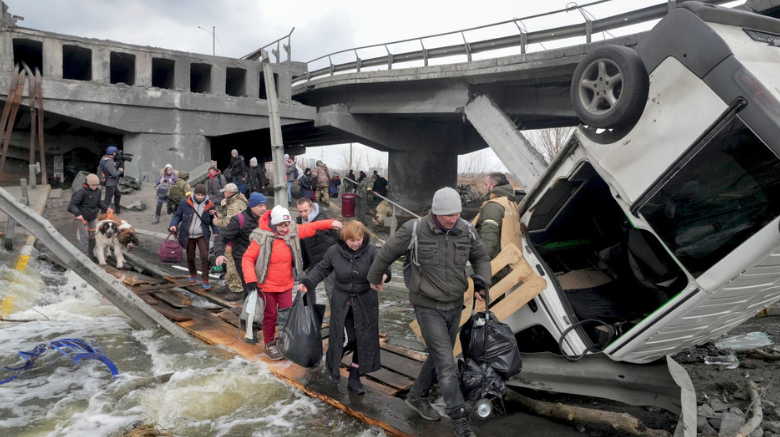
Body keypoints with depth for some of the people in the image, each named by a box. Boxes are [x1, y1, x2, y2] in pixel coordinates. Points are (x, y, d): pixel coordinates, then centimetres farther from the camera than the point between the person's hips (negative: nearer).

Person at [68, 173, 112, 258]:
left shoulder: (98, 191, 0)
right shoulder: (82, 192, -19)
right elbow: (72, 204, -21)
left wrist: (106, 208, 5)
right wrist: (77, 213, -35)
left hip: (93, 217, 6)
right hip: (82, 217, -6)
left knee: (93, 235, 11)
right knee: (84, 236, -8)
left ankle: (90, 254, 25)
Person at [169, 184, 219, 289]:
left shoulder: (209, 205, -6)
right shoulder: (185, 203, -7)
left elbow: (213, 221, 2)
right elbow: (177, 215, 3)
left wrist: (216, 232, -10)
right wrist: (173, 224, -15)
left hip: (202, 236, -1)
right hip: (188, 236, 1)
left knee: (204, 256, -12)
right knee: (190, 257, 12)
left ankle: (205, 279, 0)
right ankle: (193, 274, 39)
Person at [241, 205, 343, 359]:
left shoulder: (293, 232, -6)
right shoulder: (261, 238, -19)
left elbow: (311, 227, 5)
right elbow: (248, 258, -14)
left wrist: (331, 223, -5)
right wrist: (250, 279, -23)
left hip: (286, 284, 4)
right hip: (267, 285, -4)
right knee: (270, 315, 9)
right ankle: (269, 345, 28)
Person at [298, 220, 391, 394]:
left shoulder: (371, 251, -12)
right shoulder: (334, 251, -6)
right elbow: (321, 269, 7)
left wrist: (384, 273, -52)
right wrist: (307, 282, -6)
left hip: (365, 303, 0)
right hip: (342, 302, 0)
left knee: (364, 340, 4)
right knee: (344, 337, 1)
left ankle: (354, 378, 21)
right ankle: (331, 362, 35)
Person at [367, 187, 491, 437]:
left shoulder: (466, 231, -8)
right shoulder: (414, 230, -20)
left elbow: (481, 258, 11)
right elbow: (386, 253, -4)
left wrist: (483, 283, -7)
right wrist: (374, 278, 13)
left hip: (454, 306, 5)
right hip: (427, 307, -5)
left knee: (439, 358, 17)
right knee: (446, 363, -8)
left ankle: (416, 396, 39)